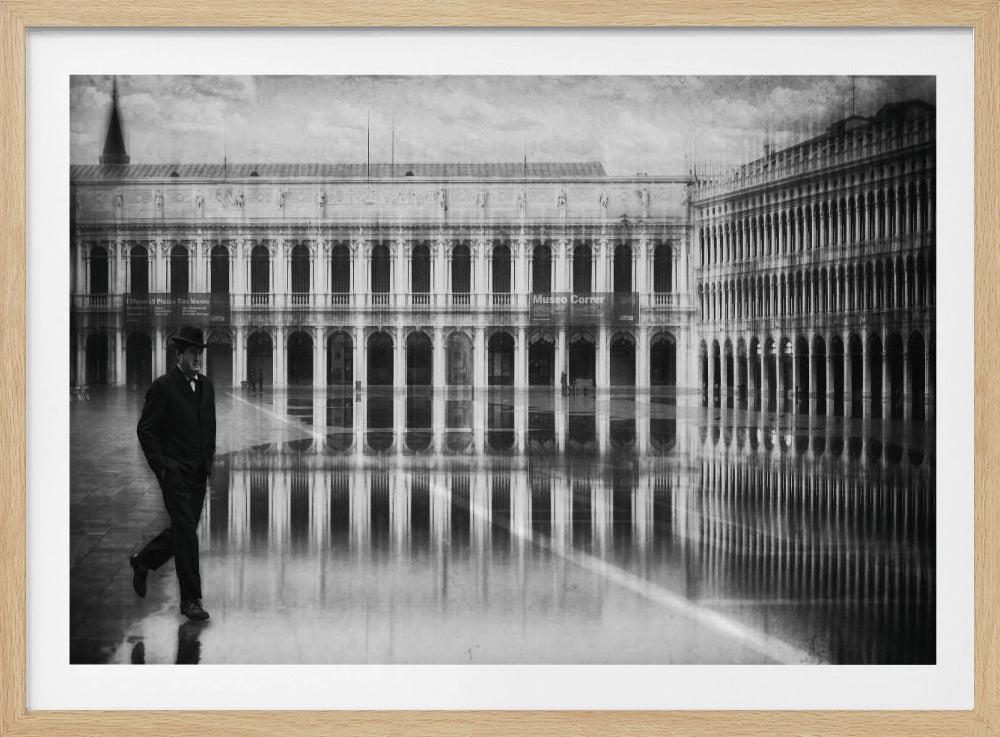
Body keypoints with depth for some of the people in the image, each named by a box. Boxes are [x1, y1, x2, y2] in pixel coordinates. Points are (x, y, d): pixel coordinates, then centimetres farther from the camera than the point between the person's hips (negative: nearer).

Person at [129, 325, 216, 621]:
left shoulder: (206, 386, 11)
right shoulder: (163, 387, -9)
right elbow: (145, 431, -8)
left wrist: (209, 459, 13)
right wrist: (163, 467, -11)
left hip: (199, 473, 7)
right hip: (174, 472, -7)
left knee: (183, 530, 13)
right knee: (186, 532, -8)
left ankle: (142, 561, 38)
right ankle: (190, 599, -2)